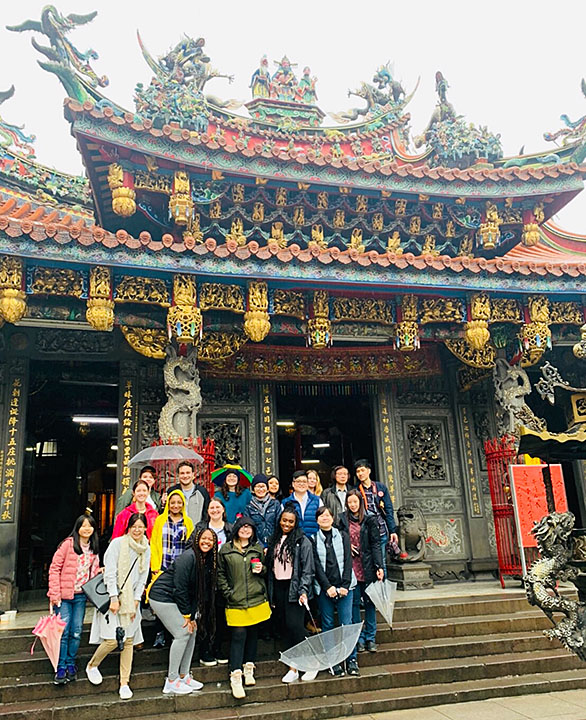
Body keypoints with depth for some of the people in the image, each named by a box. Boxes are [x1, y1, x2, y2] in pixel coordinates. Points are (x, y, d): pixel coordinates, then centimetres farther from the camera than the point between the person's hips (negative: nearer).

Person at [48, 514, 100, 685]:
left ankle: (71, 665, 21)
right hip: (64, 595, -4)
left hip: (81, 596, 4)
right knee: (63, 631, -3)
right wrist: (54, 594, -12)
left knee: (76, 632, 6)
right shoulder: (68, 544, -8)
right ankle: (61, 668, 9)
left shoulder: (94, 549, 9)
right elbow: (54, 568, -8)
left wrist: (101, 572, -3)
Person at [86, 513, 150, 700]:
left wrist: (136, 600, 0)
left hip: (131, 599, 4)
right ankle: (92, 665, 20)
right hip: (113, 597, -4)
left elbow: (143, 578, 9)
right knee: (112, 640, -9)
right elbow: (110, 572, -10)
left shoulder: (146, 550, 7)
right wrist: (114, 598, -13)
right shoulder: (117, 543, -8)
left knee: (128, 641, 2)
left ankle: (124, 683, 11)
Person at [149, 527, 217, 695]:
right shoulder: (188, 557, -24)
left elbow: (202, 591, 5)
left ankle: (184, 676, 18)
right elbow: (179, 587, -23)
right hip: (162, 597, -8)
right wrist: (186, 614, -15)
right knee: (183, 633, -10)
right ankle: (171, 682, 0)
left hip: (176, 599, 9)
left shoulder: (208, 561, 1)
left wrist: (192, 615, -1)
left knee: (192, 631, 6)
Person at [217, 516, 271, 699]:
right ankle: (235, 676, 1)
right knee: (238, 635, -6)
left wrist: (262, 569, -3)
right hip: (236, 602, -3)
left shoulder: (258, 548, 10)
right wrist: (228, 593, -4)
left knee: (253, 633, 10)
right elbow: (220, 574, 5)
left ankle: (249, 667, 26)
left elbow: (265, 570, 20)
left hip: (257, 599, 3)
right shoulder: (225, 549, 2)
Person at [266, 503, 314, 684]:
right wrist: (271, 594, 12)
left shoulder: (303, 541, -4)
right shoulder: (275, 540, 13)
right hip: (278, 588, 5)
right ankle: (294, 667, 14)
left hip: (294, 588, -5)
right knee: (285, 625, 5)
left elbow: (307, 569, -7)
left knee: (294, 625, -10)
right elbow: (270, 567, 15)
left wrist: (303, 591, -16)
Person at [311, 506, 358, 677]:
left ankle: (351, 660, 9)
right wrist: (328, 587, -11)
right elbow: (316, 565, -2)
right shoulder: (313, 539, 4)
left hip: (344, 587, 0)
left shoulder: (343, 536, 7)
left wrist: (345, 585, -8)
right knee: (328, 625, 4)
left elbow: (348, 561, 2)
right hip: (324, 588, 0)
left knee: (347, 624, -2)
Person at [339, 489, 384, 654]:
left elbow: (376, 544, -4)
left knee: (369, 602, 6)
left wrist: (379, 566, -11)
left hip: (367, 566, -1)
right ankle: (359, 638, 16)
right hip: (351, 567, 1)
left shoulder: (370, 519, -1)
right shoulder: (344, 520, 5)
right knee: (354, 602, 5)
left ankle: (370, 637, 17)